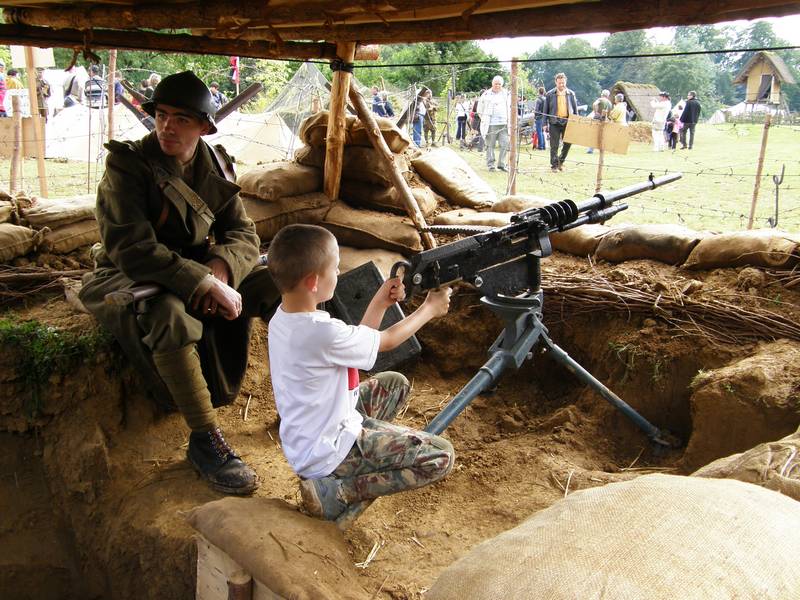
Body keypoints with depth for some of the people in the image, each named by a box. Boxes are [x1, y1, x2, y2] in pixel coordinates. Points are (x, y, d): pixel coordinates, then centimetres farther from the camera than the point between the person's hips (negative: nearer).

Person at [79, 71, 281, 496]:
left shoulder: (214, 165, 0)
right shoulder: (127, 165, -17)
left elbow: (243, 233, -2)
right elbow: (131, 249, -28)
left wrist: (220, 269, -25)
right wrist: (205, 283, -34)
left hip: (198, 273, 6)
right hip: (129, 279, -5)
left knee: (278, 285, -11)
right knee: (170, 314, -40)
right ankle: (204, 441, -29)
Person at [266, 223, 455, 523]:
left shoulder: (281, 319, -4)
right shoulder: (323, 332, -32)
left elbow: (358, 342, 7)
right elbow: (387, 340, -13)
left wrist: (380, 302, 2)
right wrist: (429, 309, 2)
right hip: (326, 453, -9)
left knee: (396, 384, 22)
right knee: (441, 456, -7)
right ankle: (334, 490, -6)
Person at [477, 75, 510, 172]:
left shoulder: (506, 94, 13)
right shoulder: (486, 95, 3)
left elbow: (509, 108, 25)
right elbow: (480, 109, 12)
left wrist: (509, 120, 16)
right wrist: (484, 120, 7)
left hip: (504, 124, 3)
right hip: (491, 124, -3)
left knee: (504, 144, -4)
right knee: (490, 145, -1)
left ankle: (501, 164, 4)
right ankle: (490, 164, 6)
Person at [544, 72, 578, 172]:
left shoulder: (571, 94, 7)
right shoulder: (550, 94, 2)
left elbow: (575, 109, 12)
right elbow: (546, 110, 4)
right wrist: (545, 124, -1)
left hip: (568, 122, 2)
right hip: (554, 122, -2)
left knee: (568, 143, 0)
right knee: (554, 146, 0)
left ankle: (561, 161, 20)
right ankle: (554, 165, 9)